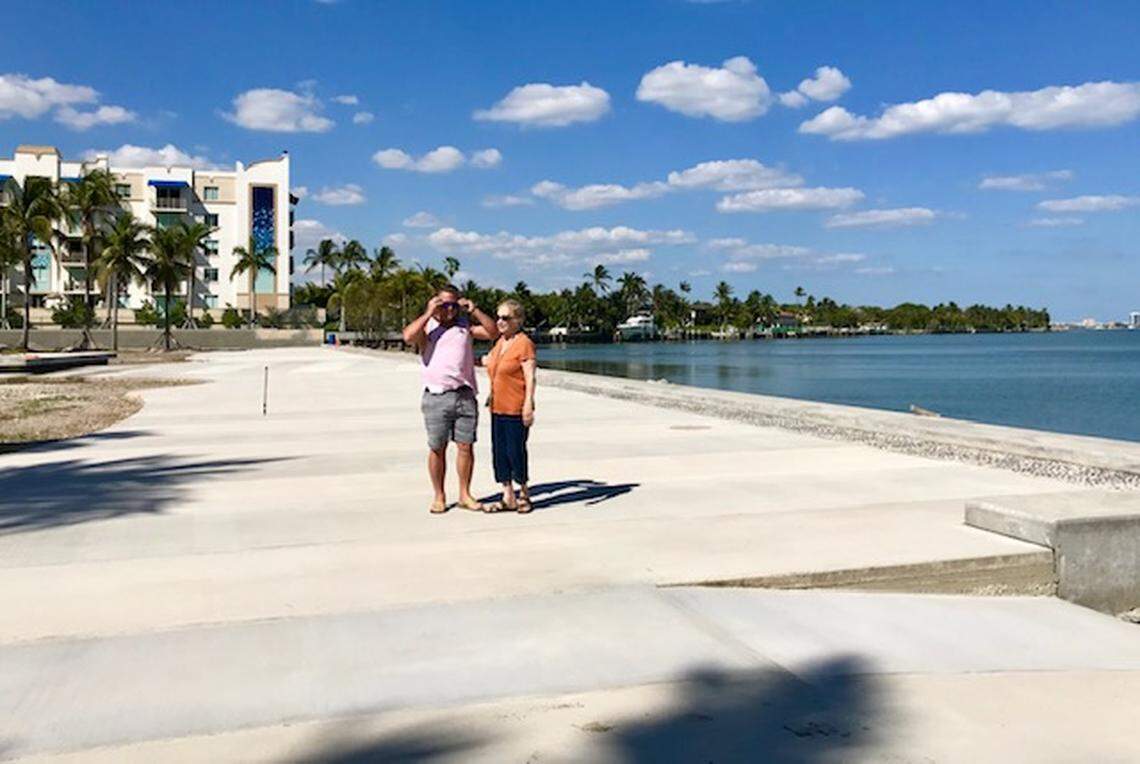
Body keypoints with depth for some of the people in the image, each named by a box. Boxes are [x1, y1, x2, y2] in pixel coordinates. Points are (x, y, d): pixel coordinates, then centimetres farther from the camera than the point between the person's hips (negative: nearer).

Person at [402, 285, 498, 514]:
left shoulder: (465, 326, 14)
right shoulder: (426, 326, 5)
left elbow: (493, 332, 7)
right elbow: (409, 336, -15)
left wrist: (475, 311, 1)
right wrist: (429, 313, -10)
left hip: (465, 395, 2)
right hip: (436, 397, -2)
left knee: (466, 446, 3)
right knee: (437, 448, 3)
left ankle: (465, 494, 14)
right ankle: (439, 496, 14)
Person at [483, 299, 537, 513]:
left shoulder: (524, 343, -11)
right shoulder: (500, 342, 13)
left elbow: (530, 377, -16)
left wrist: (528, 406, -20)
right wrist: (488, 361, 15)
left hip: (516, 409, -8)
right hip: (497, 407, 8)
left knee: (516, 451, -2)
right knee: (499, 452, 8)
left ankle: (523, 494, 16)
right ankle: (508, 497, 17)